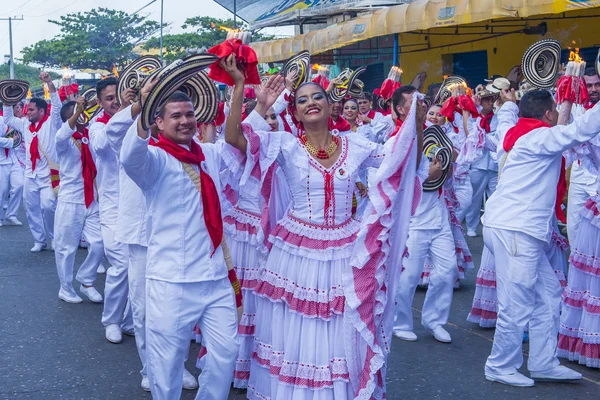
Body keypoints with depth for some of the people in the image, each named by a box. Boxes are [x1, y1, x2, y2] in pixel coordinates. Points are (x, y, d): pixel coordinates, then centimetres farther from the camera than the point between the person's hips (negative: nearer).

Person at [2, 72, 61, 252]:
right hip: (30, 174, 6)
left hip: (48, 173, -6)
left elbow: (57, 105, -16)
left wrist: (49, 83, -23)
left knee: (48, 206, -14)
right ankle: (39, 241, 19)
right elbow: (8, 119, 26)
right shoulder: (25, 124, 13)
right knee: (32, 209, 8)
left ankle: (55, 239, 5)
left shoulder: (51, 122, -3)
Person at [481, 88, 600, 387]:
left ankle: (543, 363, 19)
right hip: (514, 230, -11)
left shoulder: (524, 136, 16)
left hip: (522, 230, 11)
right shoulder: (539, 136, -11)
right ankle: (500, 367, 10)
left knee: (548, 294, 13)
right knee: (517, 304, -4)